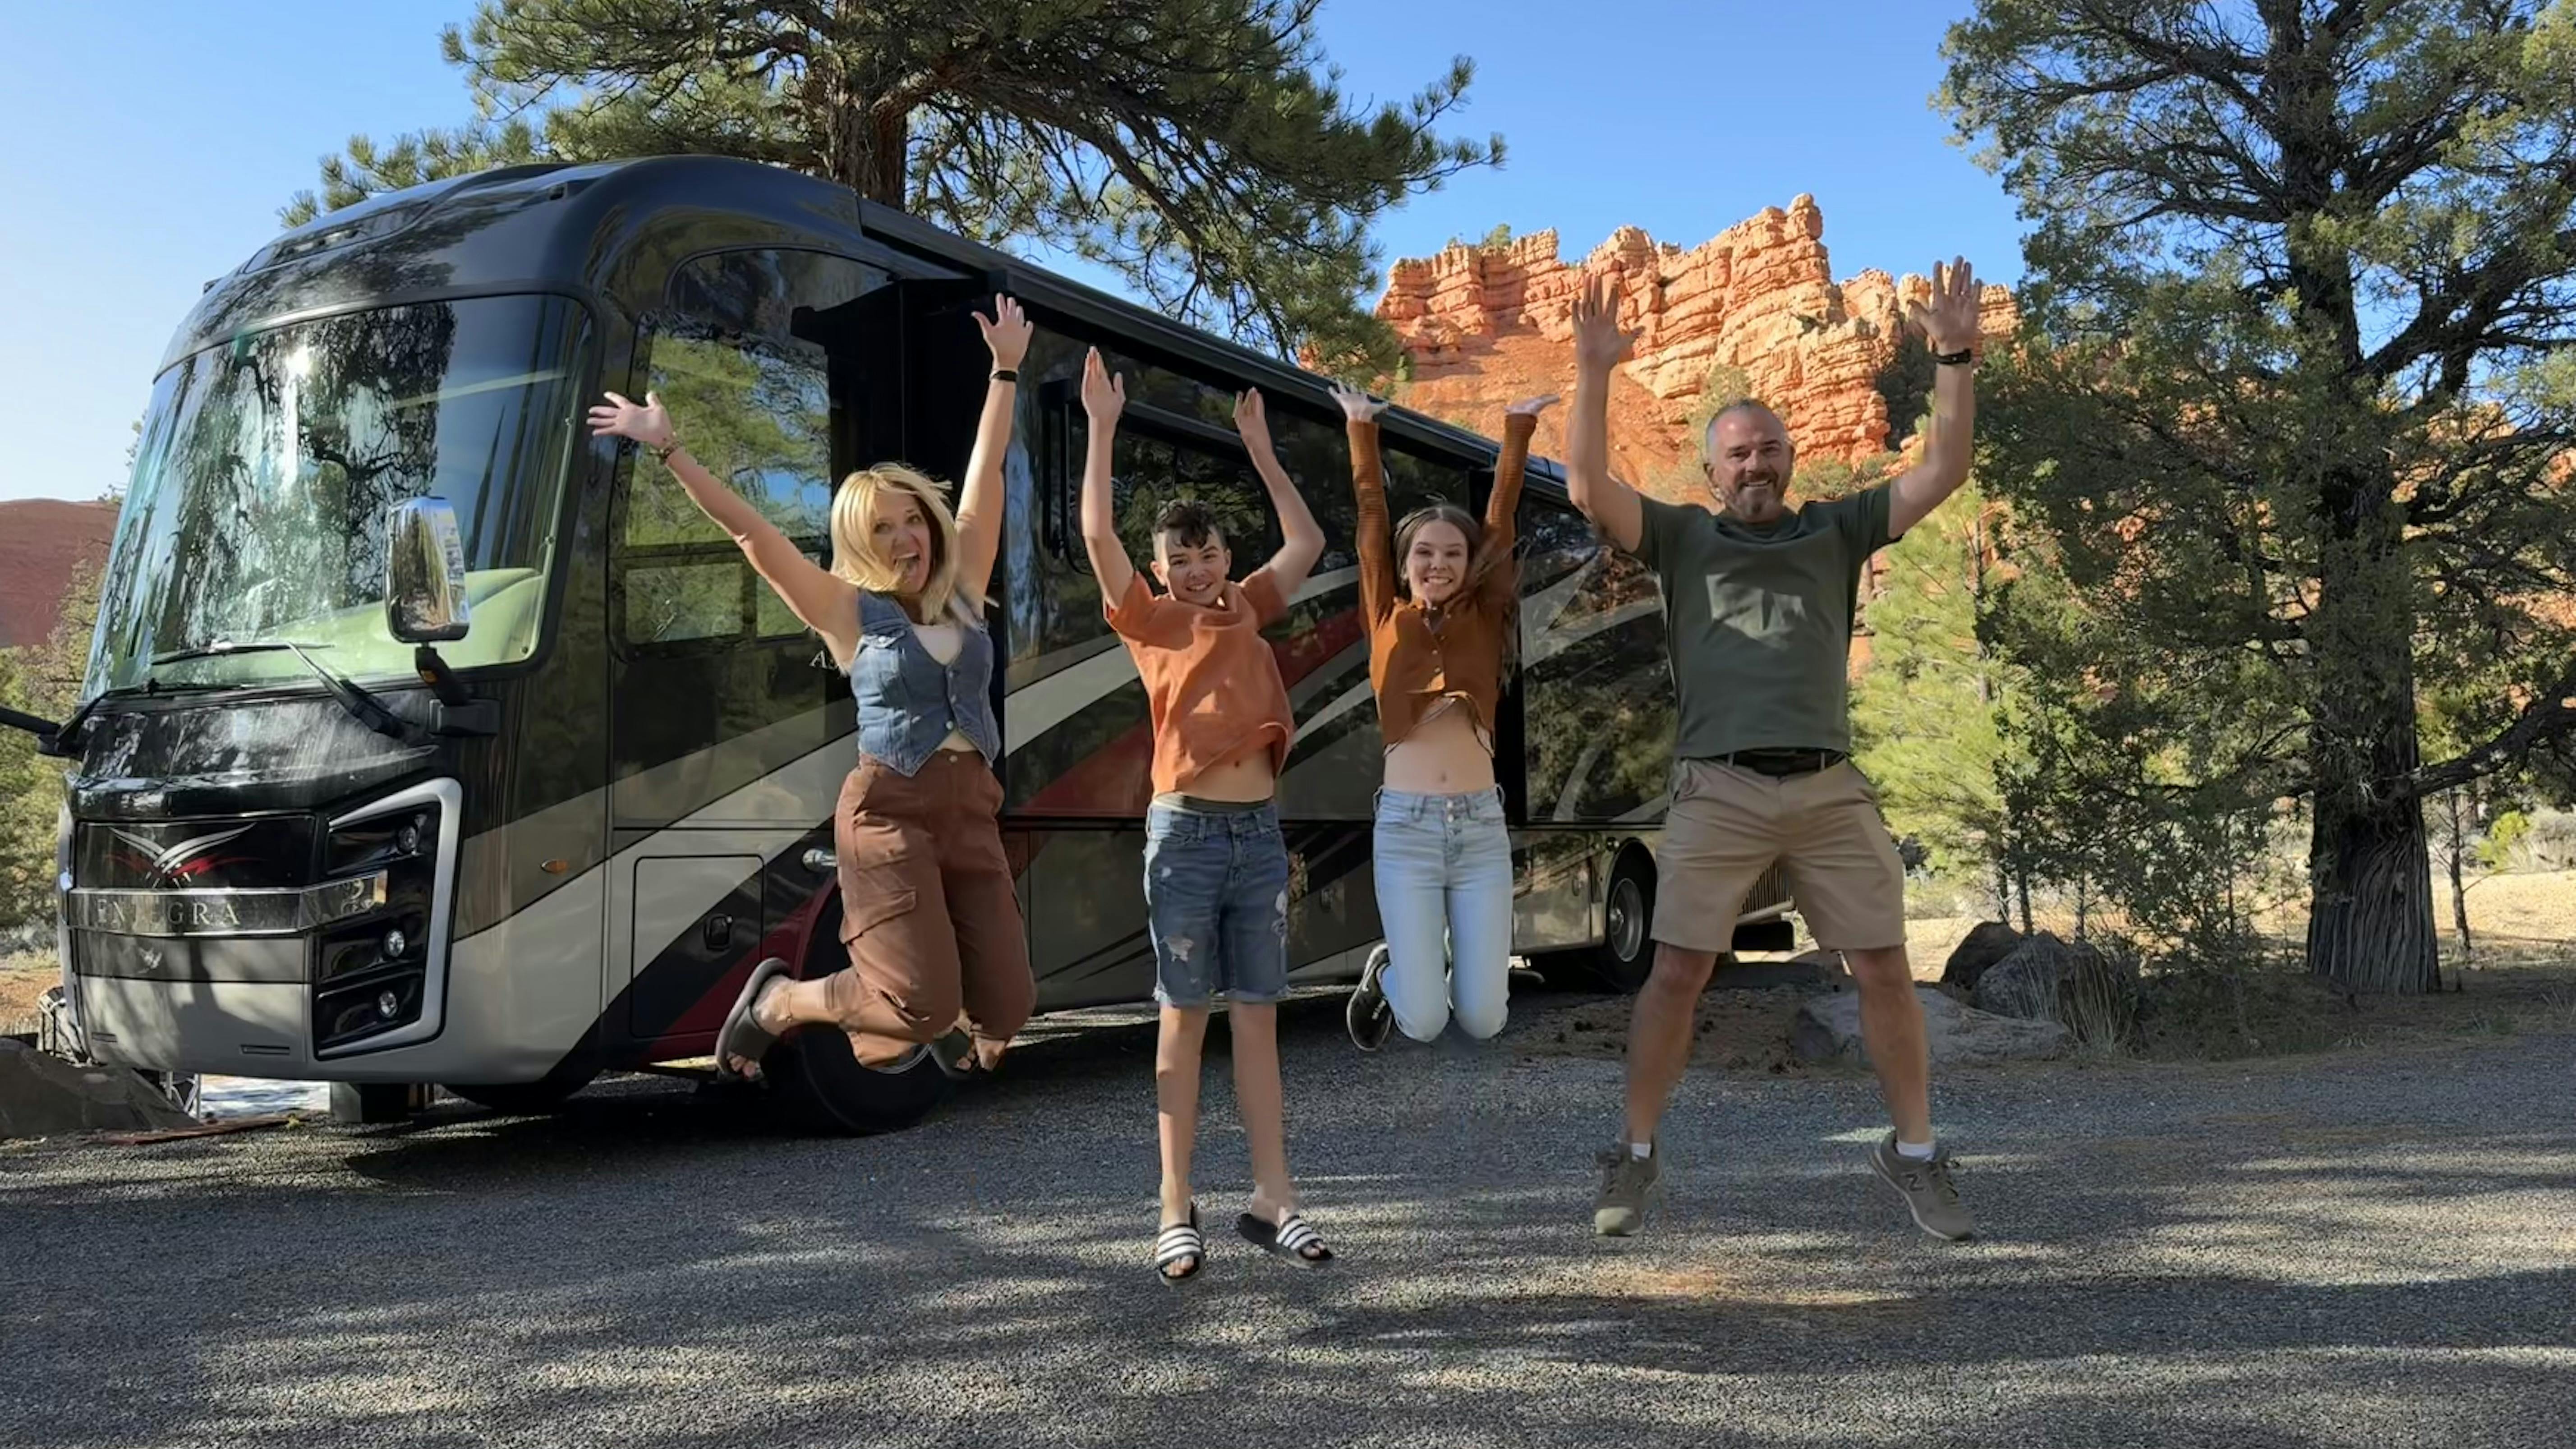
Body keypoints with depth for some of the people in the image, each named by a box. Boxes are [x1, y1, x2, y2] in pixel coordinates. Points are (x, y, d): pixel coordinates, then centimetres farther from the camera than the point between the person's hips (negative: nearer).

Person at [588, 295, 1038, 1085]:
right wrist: (669, 449, -4)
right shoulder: (850, 611, 1)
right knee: (923, 1005, -13)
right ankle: (775, 1002, 14)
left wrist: (1005, 370, 18)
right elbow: (748, 530, -2)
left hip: (972, 811, 4)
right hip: (889, 812, -4)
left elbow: (985, 474, 14)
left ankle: (978, 1034, 35)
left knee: (1005, 1005, -4)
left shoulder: (962, 592, 11)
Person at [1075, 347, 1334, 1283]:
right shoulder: (1148, 620, 2)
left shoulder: (1248, 610, 13)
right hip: (1186, 831, -4)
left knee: (1258, 1019, 7)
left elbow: (1307, 543, 20)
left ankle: (1272, 1201, 12)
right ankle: (1177, 1213, 7)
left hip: (1261, 832, 4)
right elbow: (1097, 535, -9)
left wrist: (1259, 449, 18)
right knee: (1184, 1019, 1)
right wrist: (1103, 428, -11)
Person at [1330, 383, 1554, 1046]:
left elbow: (1501, 513, 7)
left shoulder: (1483, 619, 7)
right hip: (1406, 825, -1)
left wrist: (1518, 428, 8)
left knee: (1484, 1020, 0)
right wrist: (1362, 430, 11)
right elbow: (1371, 516, 8)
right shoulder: (1387, 622, 5)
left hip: (1481, 825, 2)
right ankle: (1391, 970, 32)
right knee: (1425, 1022, -4)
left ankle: (1440, 962, 36)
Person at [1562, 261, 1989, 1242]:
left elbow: (1943, 472, 9)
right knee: (1677, 974, -2)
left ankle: (1915, 1155, 18)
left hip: (1830, 791, 2)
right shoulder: (1682, 536, 11)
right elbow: (1589, 489, -4)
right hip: (1718, 793, -2)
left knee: (1885, 969, 3)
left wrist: (1955, 359, 1)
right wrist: (1593, 372, -11)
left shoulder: (1836, 530, 16)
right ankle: (1636, 1156, 12)